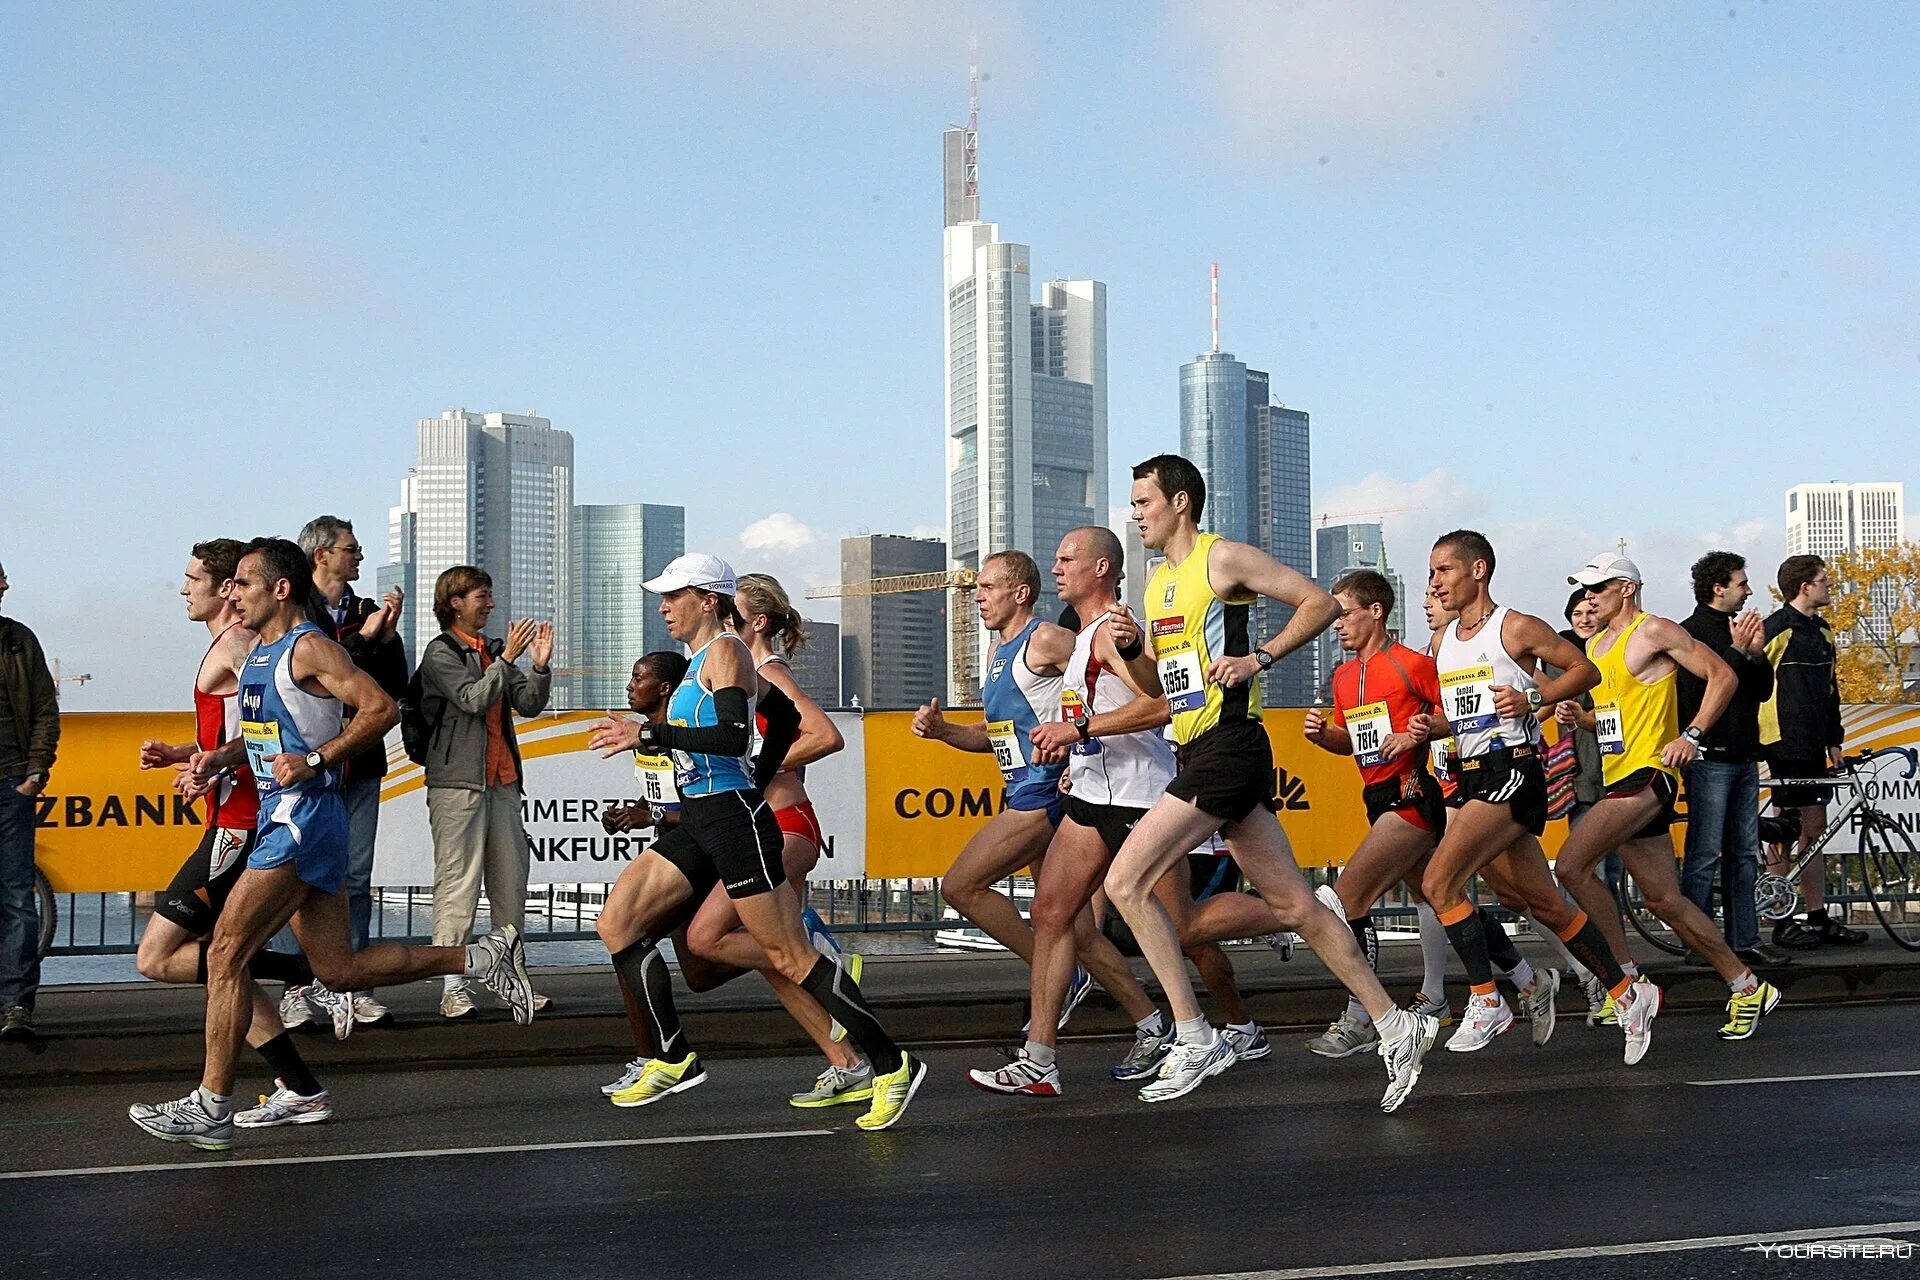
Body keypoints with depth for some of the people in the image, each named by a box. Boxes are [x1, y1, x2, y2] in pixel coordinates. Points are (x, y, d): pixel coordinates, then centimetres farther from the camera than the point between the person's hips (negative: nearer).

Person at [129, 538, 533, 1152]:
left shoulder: (309, 648, -11)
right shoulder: (255, 652, 17)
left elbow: (381, 708, -17)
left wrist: (315, 761, -21)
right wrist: (220, 756, 9)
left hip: (302, 817, -10)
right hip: (281, 817, 10)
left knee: (226, 955, -8)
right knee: (340, 970, 10)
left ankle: (210, 1110, -2)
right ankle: (482, 957, 17)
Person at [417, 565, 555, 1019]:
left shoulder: (493, 651, 18)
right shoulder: (440, 652, -3)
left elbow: (528, 704, 13)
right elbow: (474, 699, -16)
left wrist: (540, 666, -3)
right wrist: (509, 658, -20)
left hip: (502, 781, 7)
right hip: (457, 782, -7)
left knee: (511, 882, 6)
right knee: (458, 883, -8)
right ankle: (453, 986, -6)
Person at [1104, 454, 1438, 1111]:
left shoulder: (1224, 557, -6)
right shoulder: (1158, 582, 19)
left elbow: (1320, 603, -7)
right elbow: (1158, 686, 24)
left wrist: (1258, 658, -15)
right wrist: (1130, 648, 4)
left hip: (1229, 747, -9)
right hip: (1197, 754, 9)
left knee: (1125, 881, -13)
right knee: (1295, 906, 9)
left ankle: (1194, 1039, -9)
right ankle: (1395, 1026, 16)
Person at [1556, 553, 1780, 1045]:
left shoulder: (1655, 631, -6)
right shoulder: (1595, 645, 19)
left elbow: (1722, 676, -7)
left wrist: (1691, 735, -16)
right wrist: (1575, 714, 7)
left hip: (1649, 775, -9)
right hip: (1621, 781, 9)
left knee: (1570, 866, -21)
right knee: (1663, 900, 9)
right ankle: (1747, 988, 20)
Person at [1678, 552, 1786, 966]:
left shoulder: (1739, 629, 17)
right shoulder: (1692, 632, -8)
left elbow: (1763, 690, 13)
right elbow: (1699, 691, -19)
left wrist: (1757, 653, -3)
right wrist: (1738, 651, -20)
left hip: (1744, 757, 8)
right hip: (1710, 757, -8)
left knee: (1745, 854, 10)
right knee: (1705, 855, -7)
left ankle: (1744, 939, 15)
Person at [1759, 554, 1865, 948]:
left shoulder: (1822, 631, 16)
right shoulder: (1777, 628, -12)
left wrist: (1834, 740, 17)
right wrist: (1757, 738, -14)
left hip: (1813, 745, 9)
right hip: (1785, 743, -9)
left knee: (1815, 827, 10)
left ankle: (1818, 918, 15)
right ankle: (1782, 921, 1)